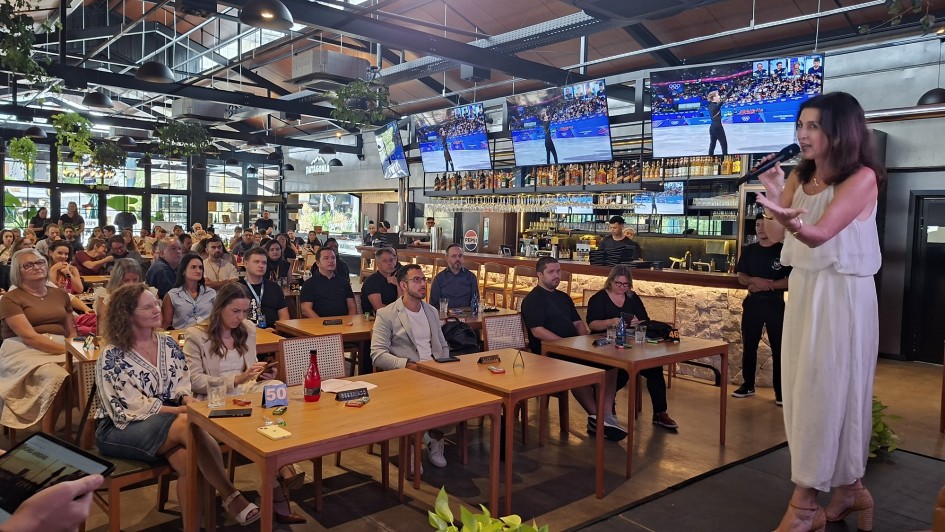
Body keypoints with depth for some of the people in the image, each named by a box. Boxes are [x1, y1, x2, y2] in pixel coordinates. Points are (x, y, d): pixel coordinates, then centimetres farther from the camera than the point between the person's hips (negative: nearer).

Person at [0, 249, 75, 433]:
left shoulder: (60, 294, 17)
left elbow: (71, 332, 17)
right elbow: (29, 336, -12)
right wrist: (67, 349, -22)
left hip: (60, 350, 4)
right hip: (24, 352, -4)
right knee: (56, 375, -36)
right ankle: (48, 437, -23)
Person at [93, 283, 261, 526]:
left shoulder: (168, 344, 7)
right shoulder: (112, 356, -11)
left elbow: (183, 384, 7)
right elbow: (133, 406, -16)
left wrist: (188, 400, -18)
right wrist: (181, 411, -22)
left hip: (164, 421, 5)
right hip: (121, 428, -5)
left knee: (187, 459, -31)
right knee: (189, 425, -33)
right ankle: (230, 497, -28)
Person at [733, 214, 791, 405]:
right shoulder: (749, 250, 8)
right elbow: (741, 277, 7)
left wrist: (768, 285, -17)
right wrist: (755, 280, -14)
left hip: (775, 303, -4)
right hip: (753, 302, 4)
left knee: (778, 348, -1)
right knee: (749, 346, 9)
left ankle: (780, 391, 5)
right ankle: (748, 385, 21)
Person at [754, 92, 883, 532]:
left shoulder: (862, 178, -11)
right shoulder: (800, 177, 8)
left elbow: (819, 234, -25)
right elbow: (773, 235, 3)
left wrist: (793, 220, -46)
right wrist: (774, 198, -13)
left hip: (842, 295, -7)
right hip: (803, 290, 7)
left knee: (827, 392, -3)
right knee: (802, 391, 10)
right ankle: (849, 487, 25)